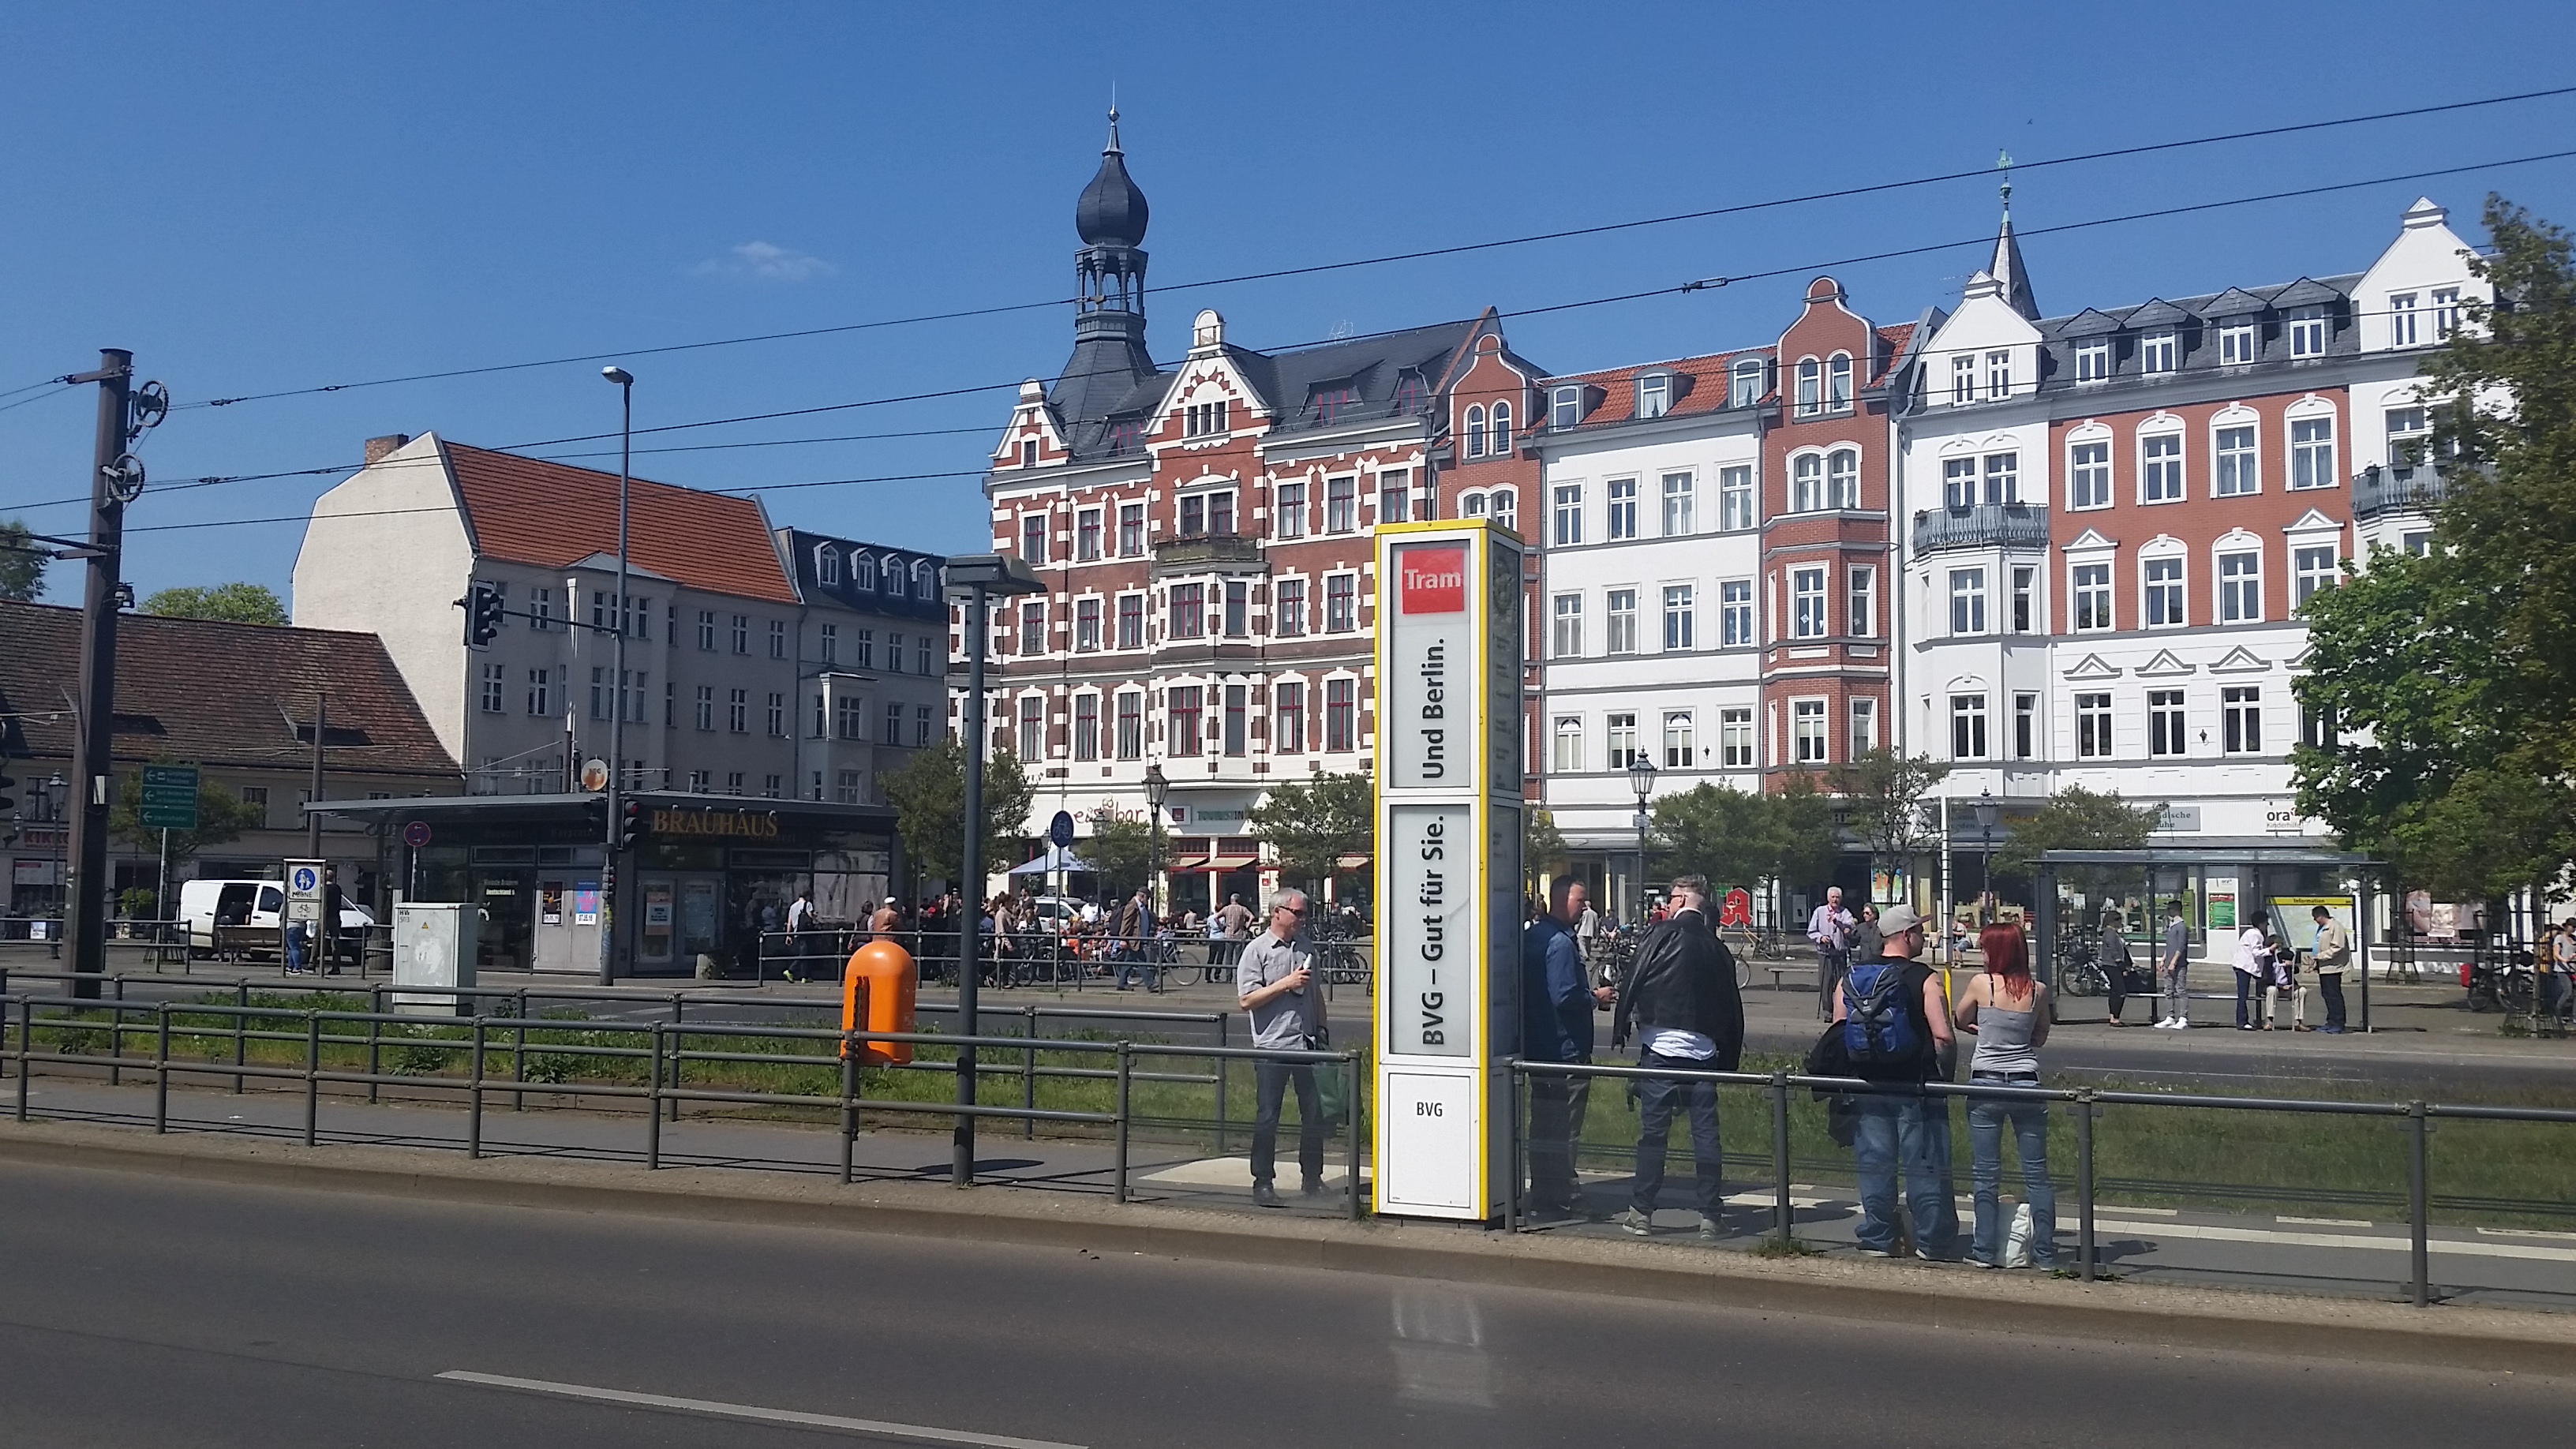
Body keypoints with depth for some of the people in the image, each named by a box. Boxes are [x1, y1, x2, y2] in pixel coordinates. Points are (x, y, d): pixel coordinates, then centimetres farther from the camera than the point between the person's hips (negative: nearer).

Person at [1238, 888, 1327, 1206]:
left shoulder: (1306, 946, 14)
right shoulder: (1257, 950, -5)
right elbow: (1246, 1000, -13)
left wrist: (1321, 1028, 19)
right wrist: (1286, 983, -16)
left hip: (1307, 1044, 5)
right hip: (1273, 1046, -5)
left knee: (1314, 1114, 9)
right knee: (1267, 1117, -1)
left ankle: (1312, 1178, 21)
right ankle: (1263, 1182, 7)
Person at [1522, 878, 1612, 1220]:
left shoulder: (1531, 935, 12)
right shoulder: (1560, 942, -18)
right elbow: (1566, 997, -23)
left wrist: (1589, 994, 18)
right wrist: (1596, 997, -8)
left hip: (1536, 1047, 10)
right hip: (1565, 1048, -10)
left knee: (1543, 1126, 15)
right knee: (1563, 1130, -2)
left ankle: (1543, 1198, 22)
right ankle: (1559, 1201, 3)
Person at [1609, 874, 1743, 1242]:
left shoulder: (1664, 934, -4)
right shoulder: (1717, 948, 11)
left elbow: (1634, 981, -10)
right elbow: (1733, 1009, 15)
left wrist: (1620, 1027, -2)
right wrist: (1729, 1058, 21)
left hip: (1661, 1047, -4)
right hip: (1704, 1051, 4)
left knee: (1653, 1132, 2)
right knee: (1706, 1134, 6)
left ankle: (1641, 1213, 8)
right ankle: (1711, 1218, 8)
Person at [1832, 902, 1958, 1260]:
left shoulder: (1850, 978, 4)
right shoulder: (1924, 979, -10)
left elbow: (1838, 1034, 7)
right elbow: (1943, 1036, -15)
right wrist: (1946, 1069, 2)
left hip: (1866, 1085, 4)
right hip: (1914, 1087, -4)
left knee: (1874, 1165, 10)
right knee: (1925, 1166, 5)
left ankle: (1876, 1240, 14)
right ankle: (1931, 1242, 11)